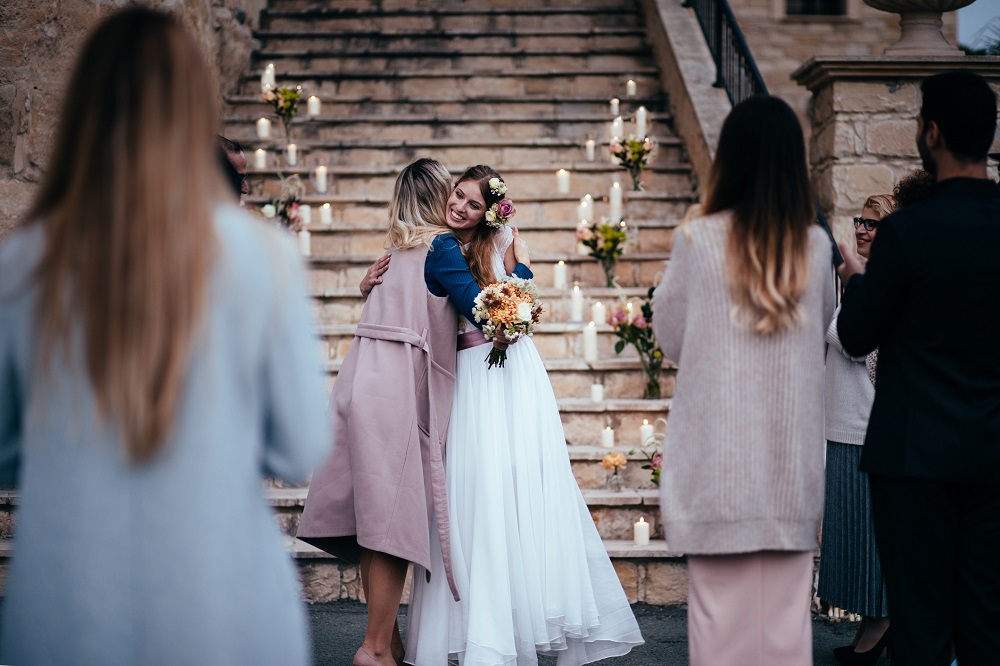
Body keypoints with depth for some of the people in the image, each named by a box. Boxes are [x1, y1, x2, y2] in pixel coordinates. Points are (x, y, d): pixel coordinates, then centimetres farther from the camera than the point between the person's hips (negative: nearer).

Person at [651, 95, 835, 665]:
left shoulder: (699, 239, -8)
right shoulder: (816, 245, -1)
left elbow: (671, 337, 3)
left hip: (719, 453, -2)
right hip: (791, 453, 2)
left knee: (720, 603, 5)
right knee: (785, 605, 9)